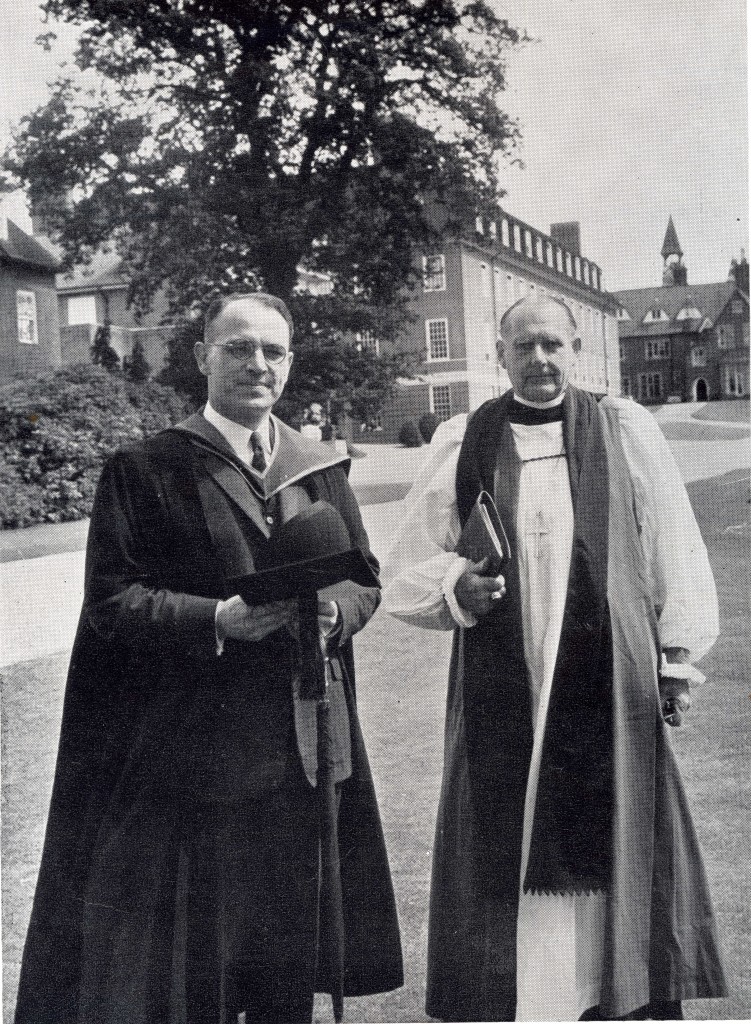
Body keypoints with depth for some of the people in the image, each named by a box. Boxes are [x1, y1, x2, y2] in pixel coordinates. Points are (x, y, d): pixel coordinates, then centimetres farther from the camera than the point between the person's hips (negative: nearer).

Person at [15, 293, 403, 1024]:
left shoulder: (321, 470, 10)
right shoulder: (145, 472, -4)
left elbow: (365, 577, 11)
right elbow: (110, 599, -9)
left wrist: (335, 611, -11)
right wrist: (218, 620, -23)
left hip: (306, 747, 4)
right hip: (192, 746, -4)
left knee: (292, 954, 14)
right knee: (188, 964, 4)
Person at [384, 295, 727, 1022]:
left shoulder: (625, 430, 4)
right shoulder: (460, 443, 4)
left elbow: (673, 551, 6)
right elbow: (407, 569, 6)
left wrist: (676, 654, 2)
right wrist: (454, 585, -14)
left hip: (607, 682, 0)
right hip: (499, 687, 0)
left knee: (613, 839, 7)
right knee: (504, 845, 3)